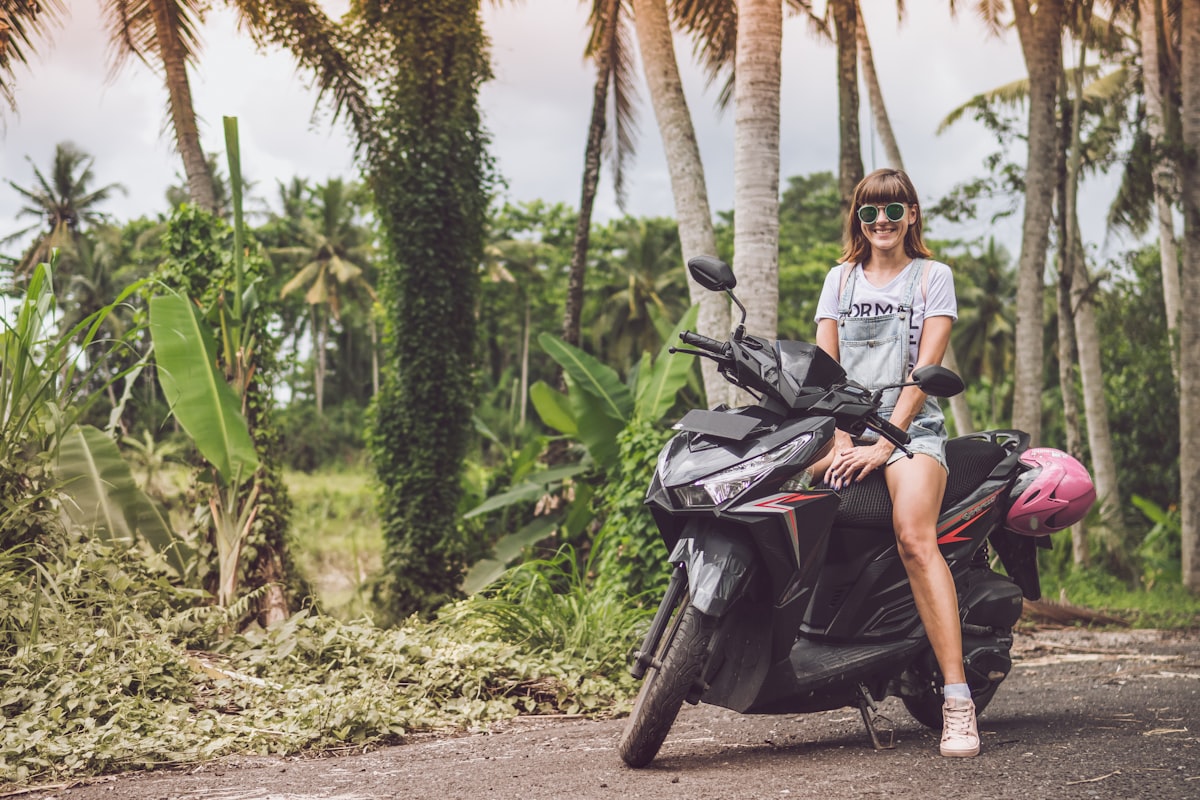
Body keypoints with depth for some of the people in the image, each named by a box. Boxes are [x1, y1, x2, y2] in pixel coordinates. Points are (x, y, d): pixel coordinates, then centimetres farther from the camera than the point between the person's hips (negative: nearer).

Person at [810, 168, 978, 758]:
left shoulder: (933, 276, 11)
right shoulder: (840, 279, 20)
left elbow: (926, 368, 0)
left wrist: (884, 444, -13)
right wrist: (841, 442, -7)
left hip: (911, 426, -4)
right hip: (847, 427, 5)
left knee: (915, 538, -29)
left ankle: (957, 697, -35)